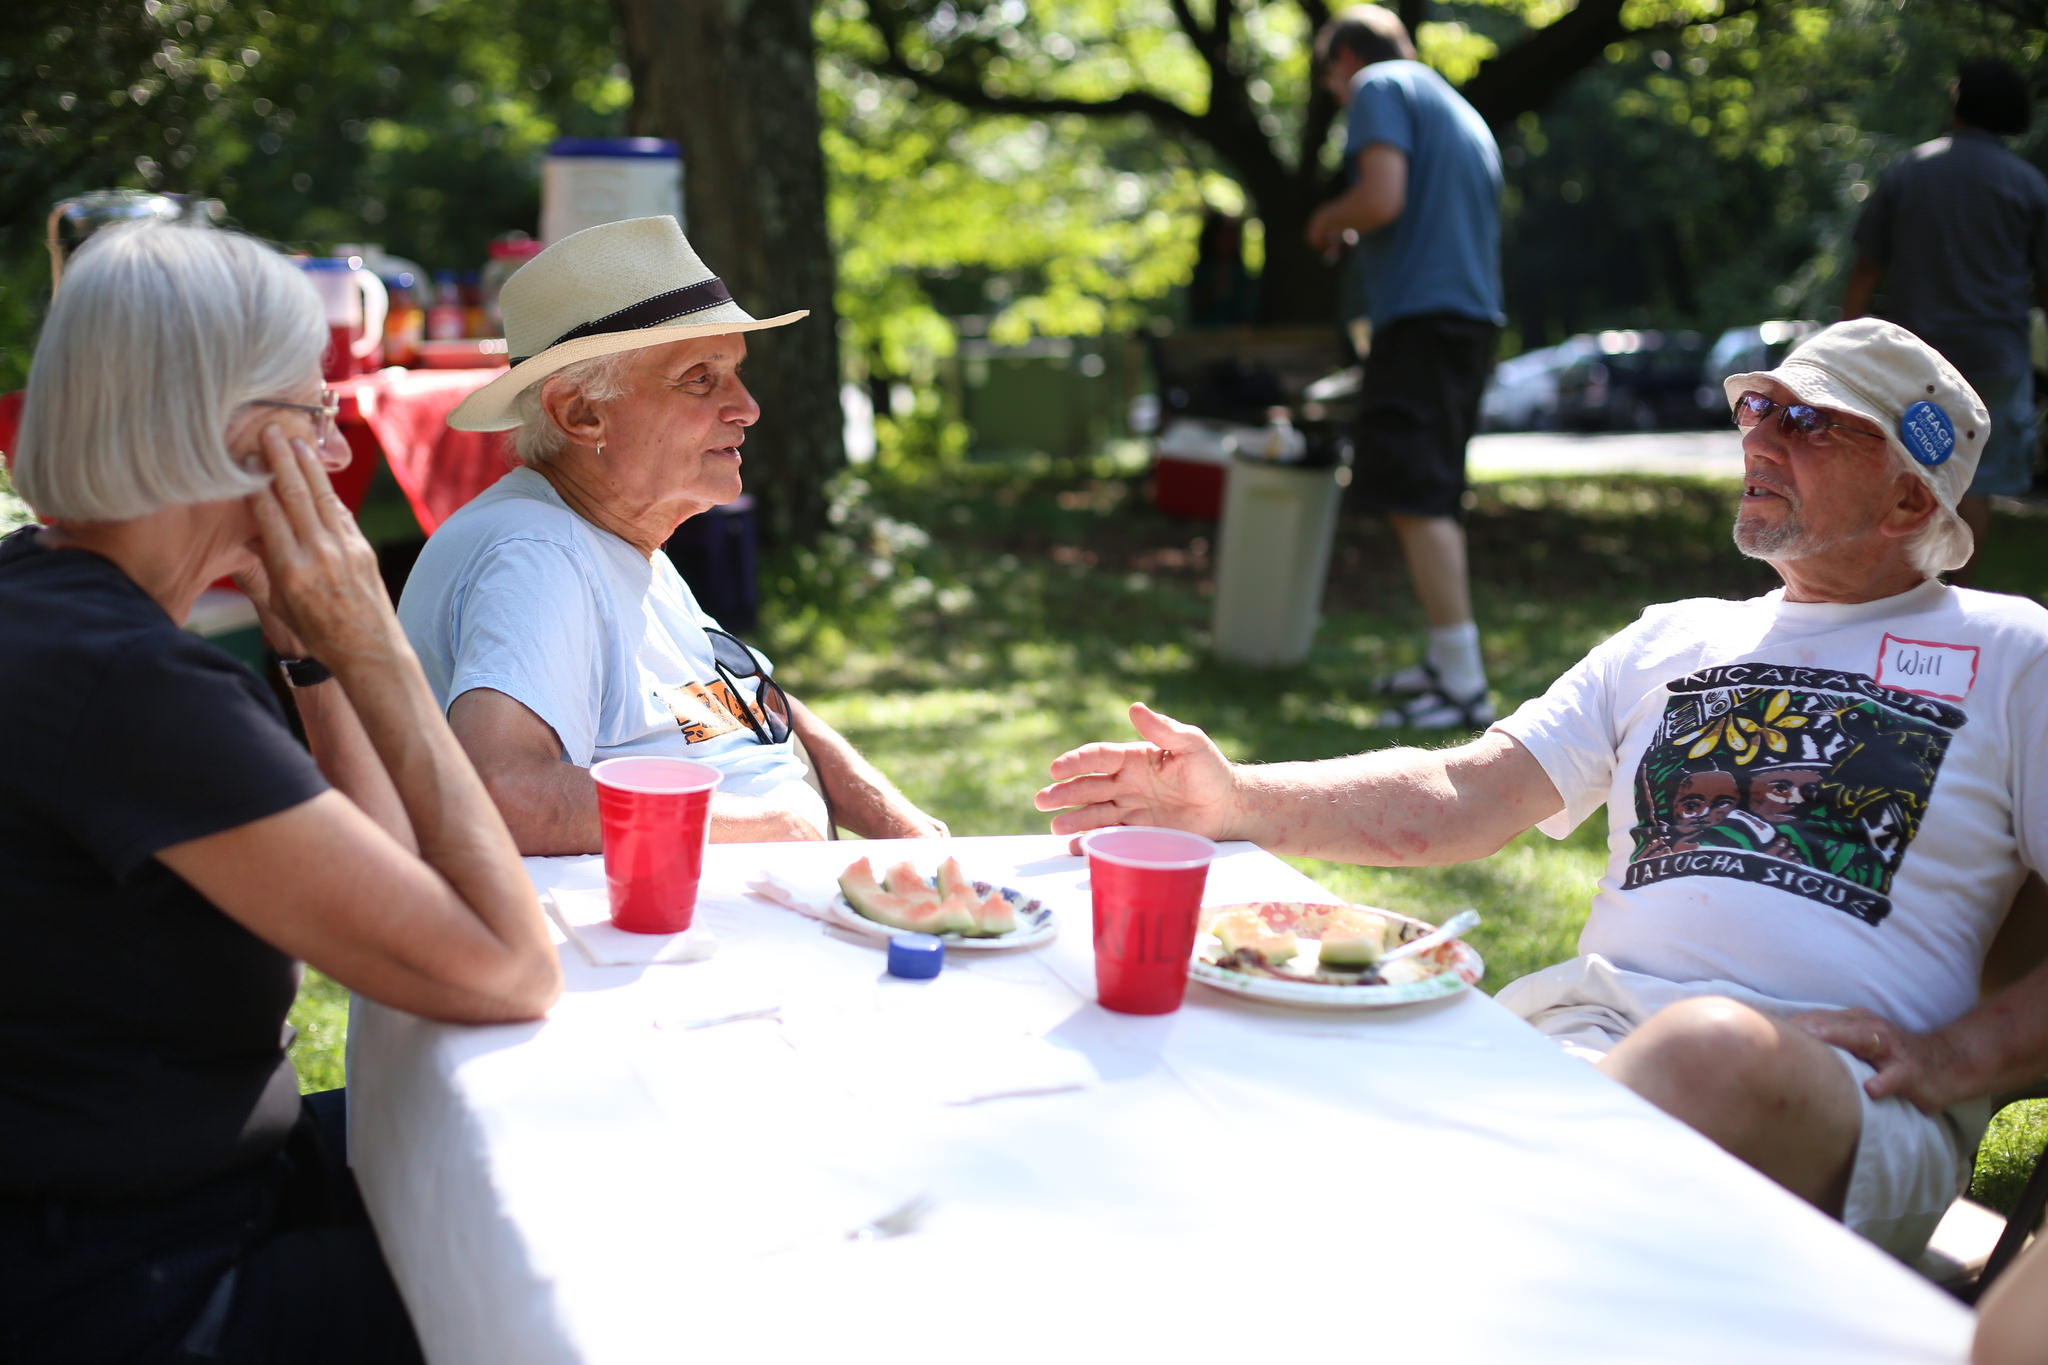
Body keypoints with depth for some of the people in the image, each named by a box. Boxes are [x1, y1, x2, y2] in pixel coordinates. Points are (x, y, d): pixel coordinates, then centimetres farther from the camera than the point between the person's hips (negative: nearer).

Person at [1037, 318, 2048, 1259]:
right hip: (1581, 1041, 3)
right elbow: (1461, 797, 13)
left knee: (1713, 1049, -40)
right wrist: (1238, 801, -1)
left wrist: (1954, 1058, -9)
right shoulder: (1673, 640, 24)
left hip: (1851, 1104, -2)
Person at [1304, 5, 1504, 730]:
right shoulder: (1461, 112, 26)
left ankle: (1464, 687, -15)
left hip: (1421, 316, -9)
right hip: (1473, 315, 9)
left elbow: (1381, 199, -16)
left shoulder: (1379, 87, -1)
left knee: (1417, 501, -11)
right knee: (1435, 499, 16)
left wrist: (1326, 222, 2)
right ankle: (1446, 662, 22)